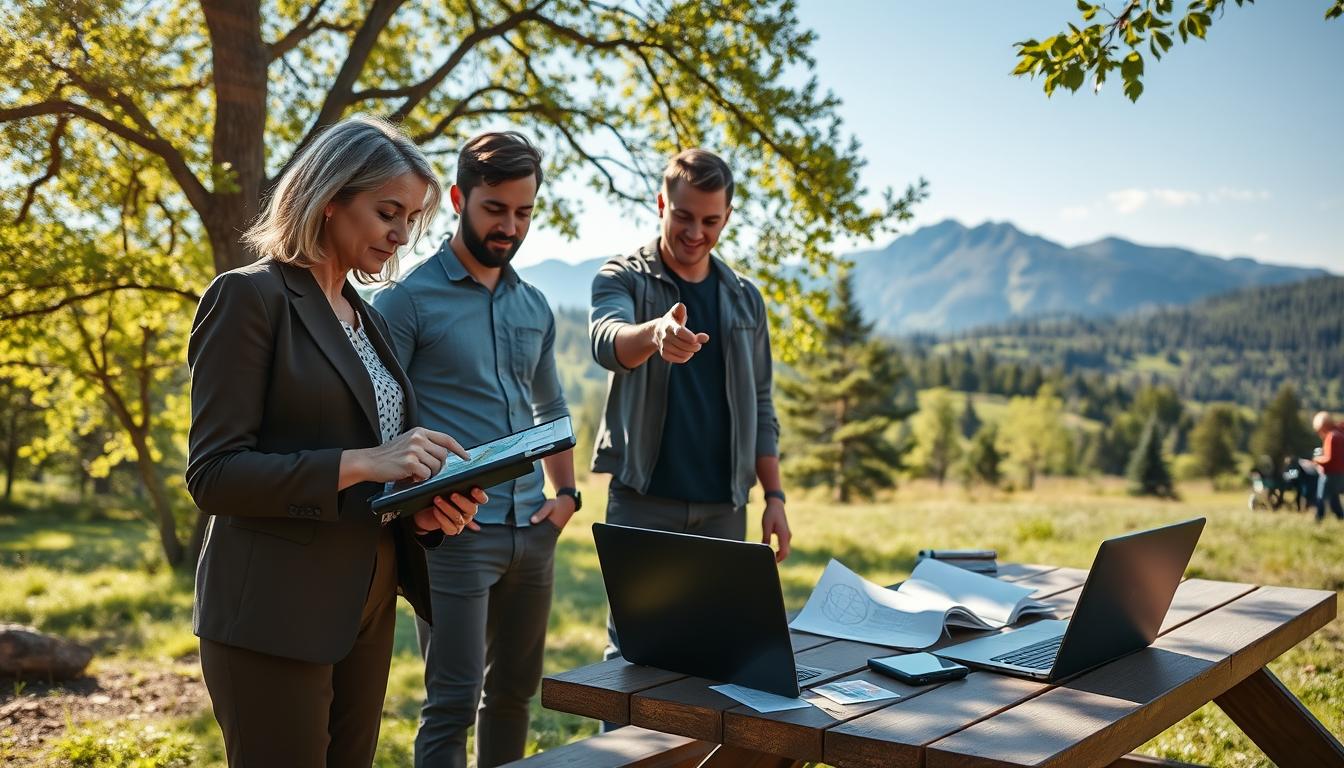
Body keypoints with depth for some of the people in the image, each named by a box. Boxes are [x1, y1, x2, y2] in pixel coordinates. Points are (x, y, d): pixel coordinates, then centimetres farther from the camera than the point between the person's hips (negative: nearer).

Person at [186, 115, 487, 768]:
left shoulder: (365, 317, 15)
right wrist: (361, 463, -23)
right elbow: (213, 474, -15)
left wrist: (428, 506, -2)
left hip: (365, 609, 8)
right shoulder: (249, 297, -9)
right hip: (275, 615, -8)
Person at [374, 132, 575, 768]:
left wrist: (565, 491, 11)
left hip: (532, 532, 7)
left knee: (513, 690, 15)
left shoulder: (534, 307, 14)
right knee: (453, 701, -5)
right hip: (455, 533, -6)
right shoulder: (407, 300, -6)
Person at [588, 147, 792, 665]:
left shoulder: (745, 299, 13)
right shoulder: (623, 279, 0)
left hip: (723, 505, 4)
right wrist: (656, 332, -46)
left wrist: (774, 496, 5)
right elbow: (607, 342, -23)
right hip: (644, 499, -3)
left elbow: (759, 407, 14)